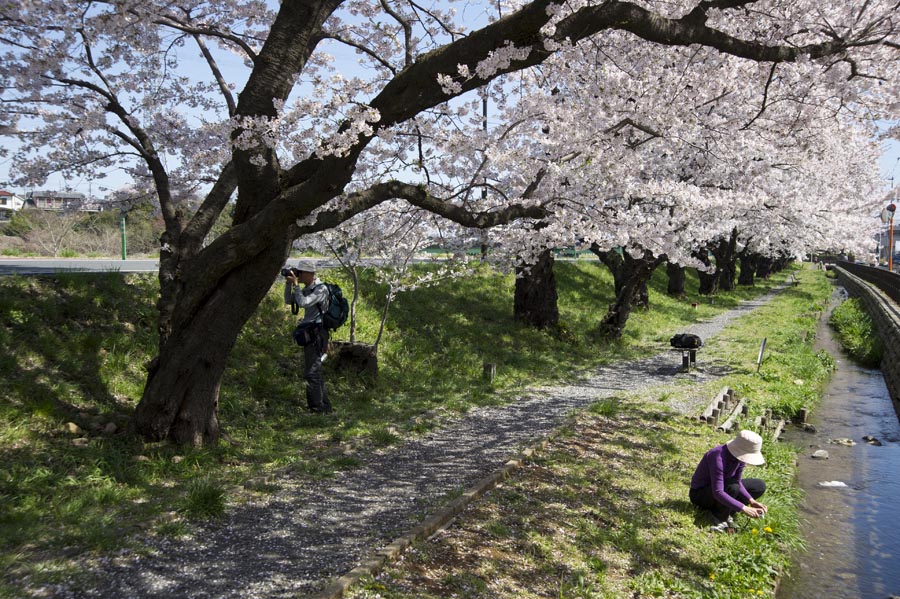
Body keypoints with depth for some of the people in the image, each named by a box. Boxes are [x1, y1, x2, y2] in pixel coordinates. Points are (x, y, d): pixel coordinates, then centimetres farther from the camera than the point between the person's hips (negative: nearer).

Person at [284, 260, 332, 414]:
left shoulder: (321, 289, -15)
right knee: (315, 371, 15)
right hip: (310, 333, 10)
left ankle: (318, 407, -6)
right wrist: (288, 284, 3)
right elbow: (289, 301, 15)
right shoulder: (307, 288, 12)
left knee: (311, 372, -10)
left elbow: (303, 303, -26)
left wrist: (296, 284, -18)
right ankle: (324, 406, 24)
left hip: (317, 333, -10)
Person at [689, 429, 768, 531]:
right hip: (700, 494, -8)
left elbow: (738, 482, -5)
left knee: (760, 486, 0)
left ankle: (725, 512, -2)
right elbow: (718, 492, -38)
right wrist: (744, 509, -39)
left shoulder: (740, 455, -10)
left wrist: (751, 501, -20)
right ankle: (719, 517, -12)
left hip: (721, 489, 8)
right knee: (733, 487, -35)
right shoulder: (718, 456, -34)